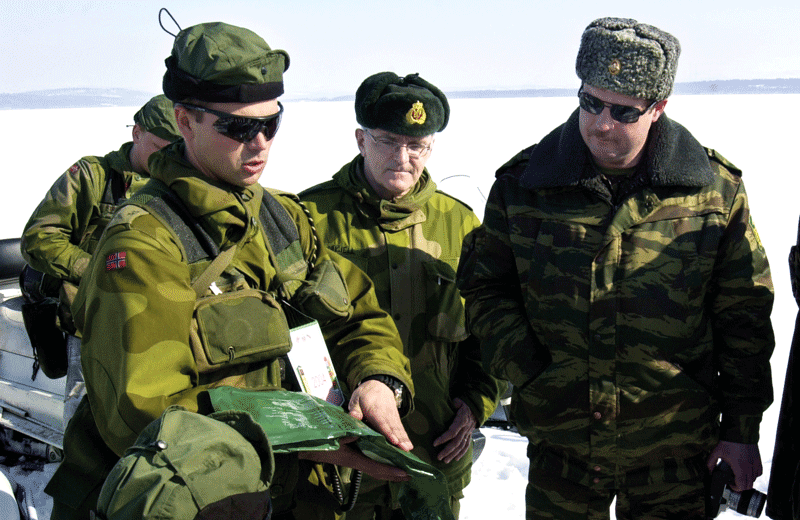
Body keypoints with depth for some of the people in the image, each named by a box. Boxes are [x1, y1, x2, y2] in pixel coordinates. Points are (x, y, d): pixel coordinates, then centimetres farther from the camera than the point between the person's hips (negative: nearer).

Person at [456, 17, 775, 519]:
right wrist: (528, 370, -9)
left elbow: (743, 320, 1)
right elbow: (483, 285, 4)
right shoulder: (524, 183, -4)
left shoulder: (717, 189, -5)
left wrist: (743, 427, 2)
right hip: (560, 440, 1)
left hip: (676, 450, 0)